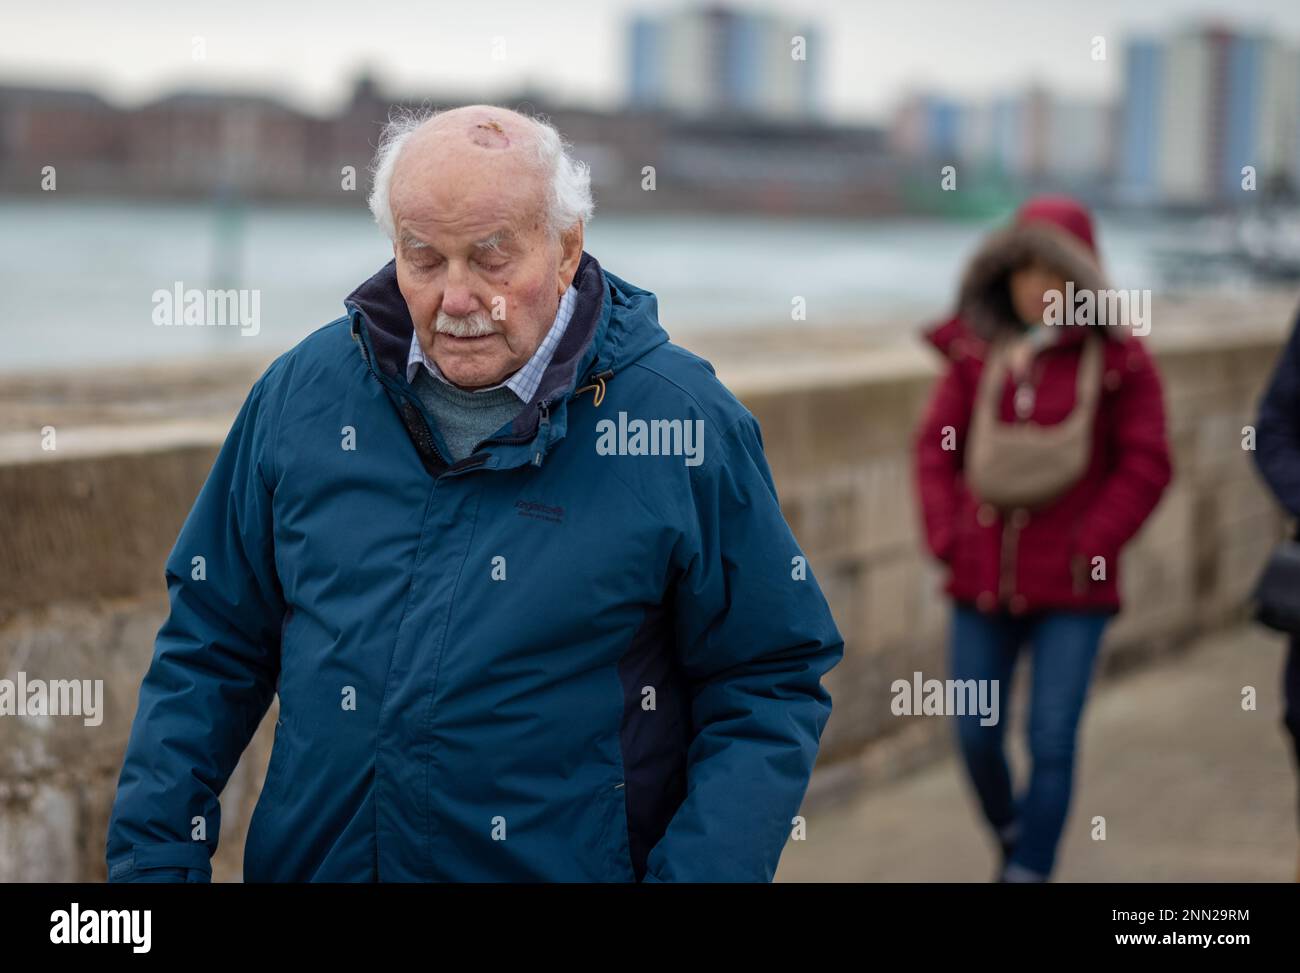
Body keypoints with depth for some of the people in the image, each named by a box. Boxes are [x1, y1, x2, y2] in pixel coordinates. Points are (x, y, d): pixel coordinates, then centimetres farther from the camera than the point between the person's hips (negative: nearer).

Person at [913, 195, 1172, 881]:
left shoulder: (1117, 359, -6)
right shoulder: (976, 350, 1)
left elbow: (1146, 465, -4)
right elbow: (935, 445, 6)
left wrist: (1089, 548, -10)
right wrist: (947, 537, -3)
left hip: (1071, 592, -3)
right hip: (982, 583, 3)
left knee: (1052, 741, -6)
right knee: (976, 736, 10)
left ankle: (1028, 873, -1)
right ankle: (1011, 839, 38)